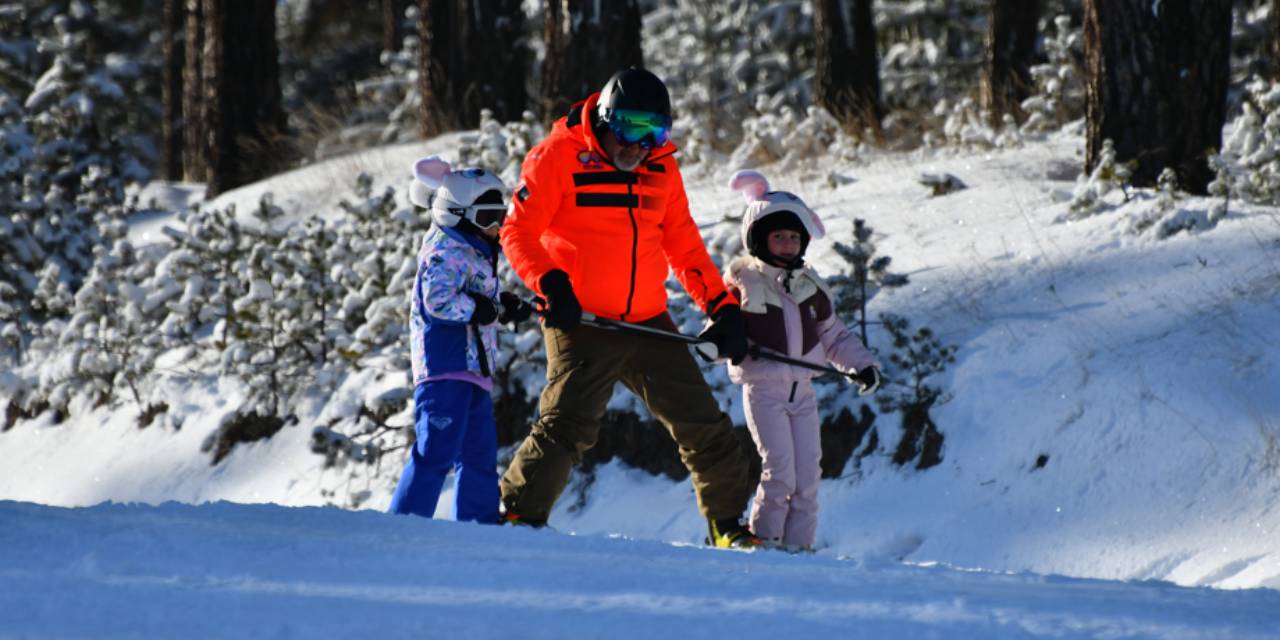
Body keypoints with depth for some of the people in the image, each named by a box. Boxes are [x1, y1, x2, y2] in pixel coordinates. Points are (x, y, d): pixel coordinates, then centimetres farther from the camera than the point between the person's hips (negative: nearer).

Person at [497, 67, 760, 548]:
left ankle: (728, 525, 21)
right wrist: (551, 283, -25)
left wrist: (722, 306, 11)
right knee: (568, 426, -19)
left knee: (701, 422, 8)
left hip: (648, 324, 6)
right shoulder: (559, 157, -7)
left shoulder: (660, 166, 10)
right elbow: (518, 232, -10)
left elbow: (683, 246, 19)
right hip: (581, 323, -6)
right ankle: (518, 516, -7)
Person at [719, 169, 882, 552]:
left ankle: (799, 543, 8)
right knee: (780, 472, -15)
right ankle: (765, 537, -1)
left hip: (802, 390, 5)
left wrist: (861, 364, 8)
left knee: (808, 474, 0)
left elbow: (833, 334, 21)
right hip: (764, 389, -5)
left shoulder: (810, 286, 13)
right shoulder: (742, 283, -4)